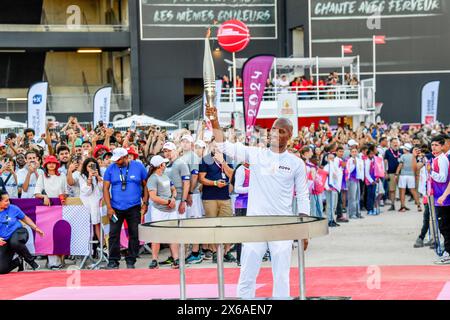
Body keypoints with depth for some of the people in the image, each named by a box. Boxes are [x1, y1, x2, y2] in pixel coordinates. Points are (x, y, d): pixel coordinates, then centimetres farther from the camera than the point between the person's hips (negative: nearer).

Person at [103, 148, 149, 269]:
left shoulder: (139, 167, 0)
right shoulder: (111, 169, 1)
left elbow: (145, 186, 6)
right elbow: (106, 188, 1)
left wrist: (145, 203, -1)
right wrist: (109, 207, -6)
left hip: (134, 208, 0)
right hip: (116, 208, 0)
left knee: (134, 235, 3)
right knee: (114, 234, -1)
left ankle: (131, 261, 14)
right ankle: (113, 261, 8)